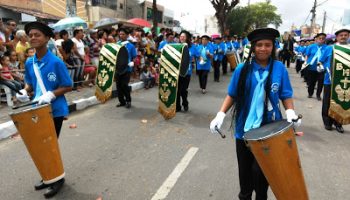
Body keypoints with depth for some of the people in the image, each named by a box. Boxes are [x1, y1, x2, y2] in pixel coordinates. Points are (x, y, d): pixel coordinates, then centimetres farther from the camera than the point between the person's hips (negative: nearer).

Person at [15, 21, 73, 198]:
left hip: (55, 110, -6)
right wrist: (25, 92, -7)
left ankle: (58, 178, 23)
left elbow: (68, 87, -12)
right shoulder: (29, 62, 2)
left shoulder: (56, 62, -16)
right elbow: (30, 83, 14)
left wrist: (51, 94, -26)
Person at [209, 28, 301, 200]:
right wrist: (221, 115, -11)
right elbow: (232, 95, 1)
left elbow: (286, 95, 2)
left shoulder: (279, 69, -4)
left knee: (260, 169, 2)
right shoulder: (243, 69, -5)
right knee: (244, 168, 16)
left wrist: (290, 112, -17)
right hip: (244, 128, 1)